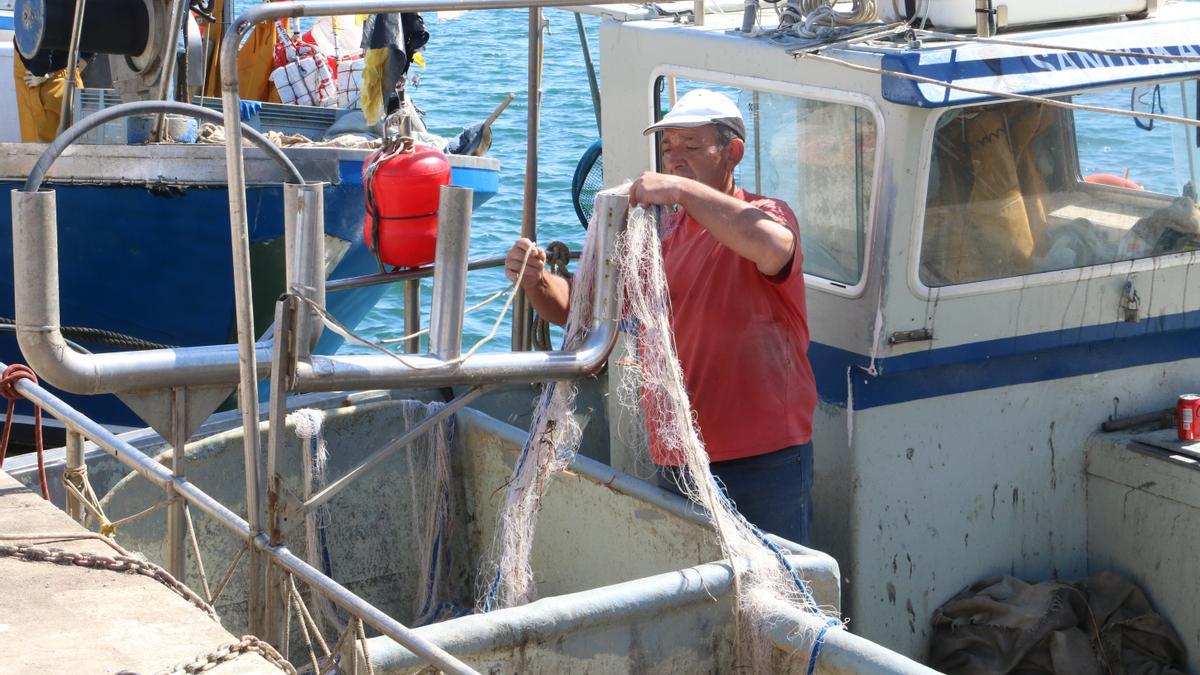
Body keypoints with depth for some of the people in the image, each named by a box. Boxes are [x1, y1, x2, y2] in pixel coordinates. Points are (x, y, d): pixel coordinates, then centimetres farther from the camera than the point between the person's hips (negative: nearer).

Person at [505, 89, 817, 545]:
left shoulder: (762, 215, -6)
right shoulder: (658, 235, 13)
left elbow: (775, 249, -32)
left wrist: (683, 189, -29)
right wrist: (536, 281, -11)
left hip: (765, 460, -6)